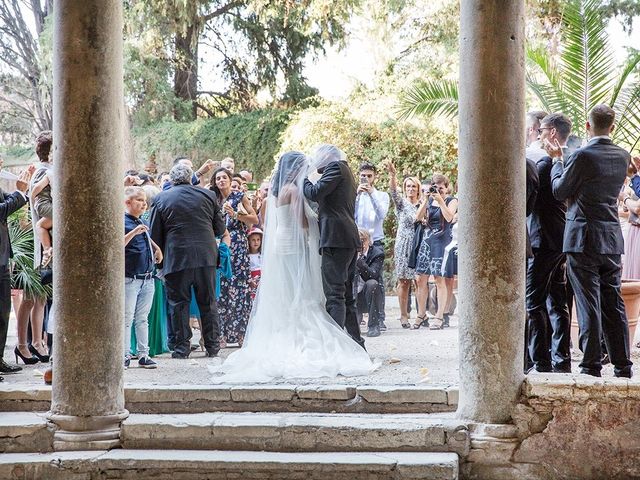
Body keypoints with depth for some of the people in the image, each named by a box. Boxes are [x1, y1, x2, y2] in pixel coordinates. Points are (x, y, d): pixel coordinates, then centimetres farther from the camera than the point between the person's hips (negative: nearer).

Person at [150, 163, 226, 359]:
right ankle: (212, 346, 15)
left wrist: (160, 261, 13)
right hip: (206, 256, 2)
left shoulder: (161, 199, 2)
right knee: (208, 302, 11)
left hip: (176, 258, -2)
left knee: (178, 303, 6)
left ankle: (182, 346, 6)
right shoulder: (208, 195, 5)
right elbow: (220, 228, 8)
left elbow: (155, 234, 3)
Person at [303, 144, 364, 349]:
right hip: (350, 240, 10)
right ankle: (357, 344, 15)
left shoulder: (335, 167, -3)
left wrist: (302, 179, 4)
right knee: (346, 295, 13)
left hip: (336, 240, -10)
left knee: (334, 295, -13)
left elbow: (315, 193, -12)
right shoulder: (347, 173, 26)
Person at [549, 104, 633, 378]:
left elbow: (560, 191, -5)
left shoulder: (582, 156, -14)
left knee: (589, 304, -3)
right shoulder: (623, 157, 6)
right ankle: (622, 367, 13)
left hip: (584, 239, -6)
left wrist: (557, 160, 8)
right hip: (612, 239, 6)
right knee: (613, 302, 10)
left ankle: (592, 365, -1)